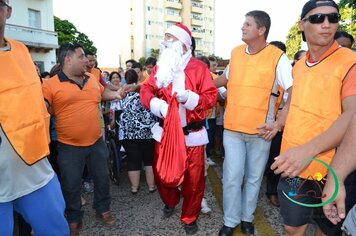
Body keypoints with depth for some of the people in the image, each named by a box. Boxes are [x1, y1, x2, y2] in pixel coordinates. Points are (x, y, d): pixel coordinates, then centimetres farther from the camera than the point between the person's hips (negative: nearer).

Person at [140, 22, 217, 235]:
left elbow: (211, 97, -8)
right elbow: (146, 91, 0)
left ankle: (190, 217, 30)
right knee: (161, 172, 14)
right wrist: (159, 105, -20)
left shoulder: (199, 67, -3)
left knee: (194, 177, 6)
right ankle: (170, 201, 45)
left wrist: (189, 97, -25)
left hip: (192, 133, -3)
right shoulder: (160, 66, 7)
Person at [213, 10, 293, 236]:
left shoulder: (277, 57, -9)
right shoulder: (235, 53, 5)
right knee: (232, 177, 6)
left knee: (254, 177, 14)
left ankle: (247, 217, 36)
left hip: (261, 130, -2)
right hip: (232, 128, 3)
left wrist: (279, 123, -17)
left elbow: (295, 92, -9)